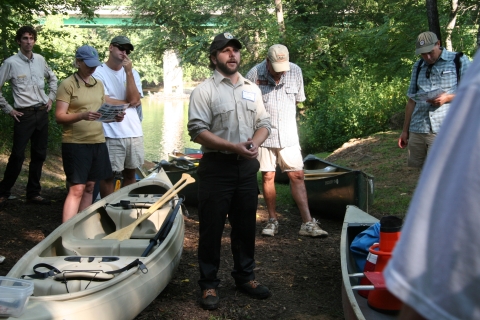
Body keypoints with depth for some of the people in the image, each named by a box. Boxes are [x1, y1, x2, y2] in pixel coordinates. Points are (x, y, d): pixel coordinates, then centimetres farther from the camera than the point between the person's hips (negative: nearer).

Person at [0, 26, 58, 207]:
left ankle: (33, 193, 20)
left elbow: (52, 78, 24)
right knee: (18, 155, -7)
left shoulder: (40, 60, 7)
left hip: (42, 113, 5)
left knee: (39, 155, 9)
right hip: (24, 115, -5)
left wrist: (51, 98, 14)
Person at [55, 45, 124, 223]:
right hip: (75, 143, -6)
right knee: (77, 189, -10)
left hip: (98, 141, 6)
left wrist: (114, 116, -2)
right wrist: (82, 116, -28)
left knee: (89, 187, 11)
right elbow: (59, 116, -12)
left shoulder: (98, 84, 13)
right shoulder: (67, 84, -6)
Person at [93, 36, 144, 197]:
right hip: (111, 134, -5)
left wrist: (129, 72, -9)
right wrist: (128, 102, -2)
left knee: (130, 173, 13)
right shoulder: (98, 73, -3)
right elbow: (104, 102, -14)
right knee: (108, 175, 2)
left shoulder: (133, 73, 12)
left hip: (134, 132, 5)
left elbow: (134, 99, -3)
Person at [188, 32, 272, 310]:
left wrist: (254, 143, -10)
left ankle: (245, 277, 28)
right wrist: (233, 147, -21)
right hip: (217, 167, -5)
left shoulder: (252, 89, 11)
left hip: (247, 166, 5)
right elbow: (197, 131, -14)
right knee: (212, 228, 2)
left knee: (246, 226, 14)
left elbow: (264, 123, 12)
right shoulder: (204, 90, -6)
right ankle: (209, 284, 13)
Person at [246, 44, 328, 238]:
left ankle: (308, 224, 0)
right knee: (268, 177, 4)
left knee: (297, 176, -1)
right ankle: (273, 220, 17)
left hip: (288, 134, 2)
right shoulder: (255, 74, -11)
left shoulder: (295, 71, -2)